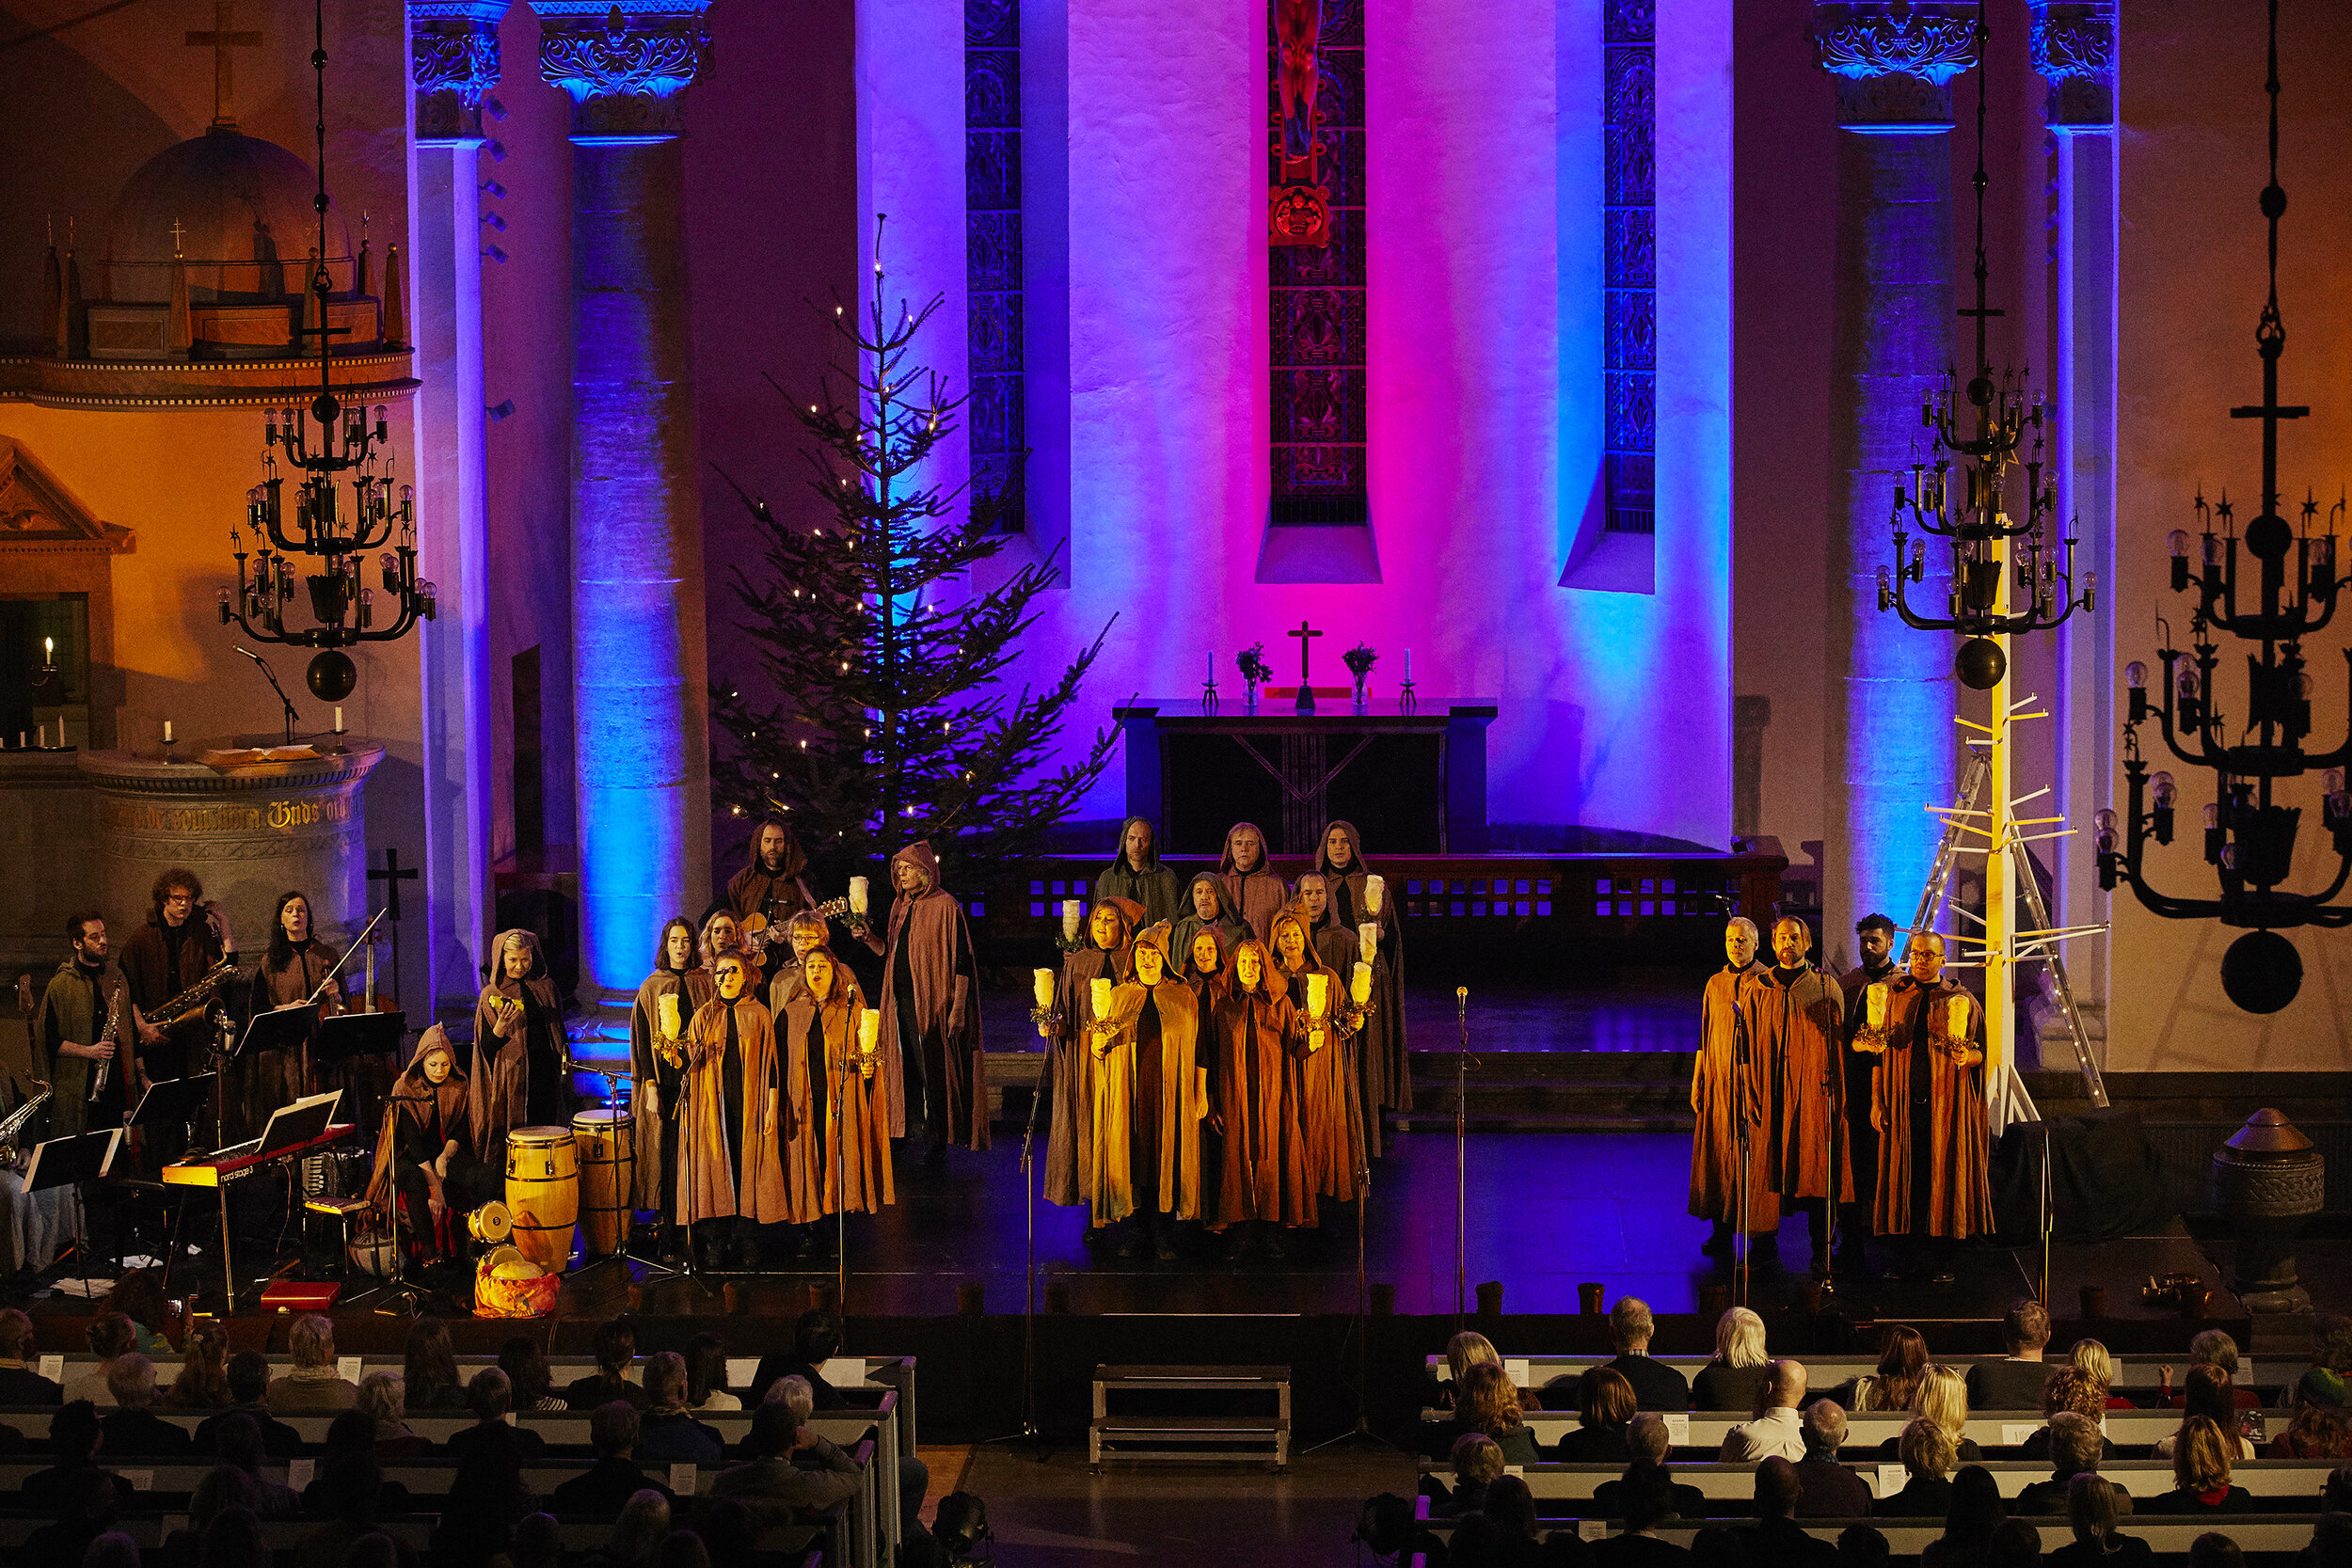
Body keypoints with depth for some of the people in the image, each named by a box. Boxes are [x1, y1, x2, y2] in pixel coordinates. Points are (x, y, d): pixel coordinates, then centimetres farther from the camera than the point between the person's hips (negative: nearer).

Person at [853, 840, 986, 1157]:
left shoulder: (945, 906, -8)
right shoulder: (900, 905, 14)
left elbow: (962, 960, -11)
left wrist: (957, 1009, -16)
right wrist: (869, 938, 2)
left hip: (931, 1001, -7)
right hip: (901, 999, 7)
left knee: (933, 1073, -5)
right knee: (908, 1071, 7)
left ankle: (936, 1143, 0)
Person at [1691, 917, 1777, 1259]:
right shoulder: (1715, 984, 12)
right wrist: (1697, 1083, 11)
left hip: (1758, 1082, -4)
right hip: (1720, 1082, 4)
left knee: (1759, 1155, -4)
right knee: (1719, 1153, 4)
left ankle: (1763, 1232, 1)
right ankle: (1722, 1229, 10)